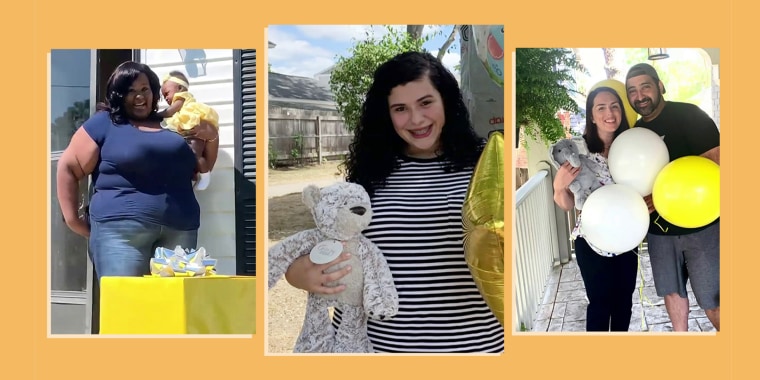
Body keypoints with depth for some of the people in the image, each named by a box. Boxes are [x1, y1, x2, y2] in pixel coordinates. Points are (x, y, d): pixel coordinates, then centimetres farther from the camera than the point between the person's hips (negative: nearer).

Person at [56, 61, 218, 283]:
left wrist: (210, 138, 11)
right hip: (121, 228, -4)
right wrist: (72, 218, 1)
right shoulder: (103, 123, 8)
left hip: (179, 230, 4)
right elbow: (68, 168, 7)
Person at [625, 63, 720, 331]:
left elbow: (714, 159, -19)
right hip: (659, 228, 6)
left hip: (699, 225, -6)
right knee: (671, 290, 15)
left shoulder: (689, 115, -9)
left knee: (711, 298, -1)